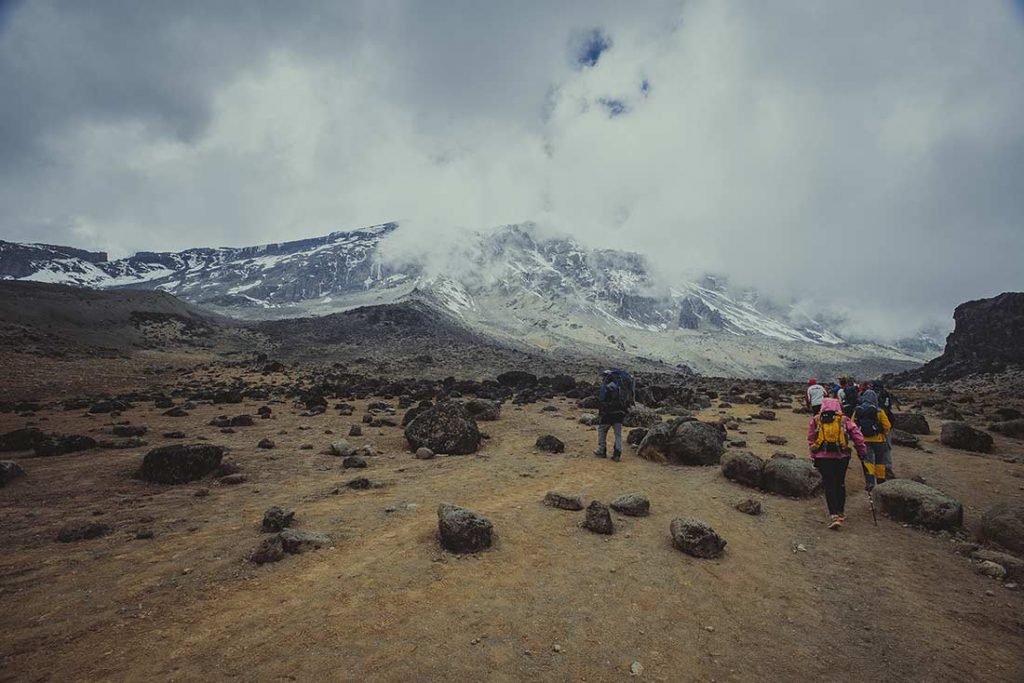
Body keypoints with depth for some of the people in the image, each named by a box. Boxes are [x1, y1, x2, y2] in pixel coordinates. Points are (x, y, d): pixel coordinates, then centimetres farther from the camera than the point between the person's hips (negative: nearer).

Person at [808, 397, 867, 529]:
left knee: (829, 485, 3)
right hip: (841, 457, 1)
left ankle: (834, 516, -7)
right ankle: (841, 513, 30)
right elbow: (858, 436, 3)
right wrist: (862, 451, 16)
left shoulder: (815, 420, 5)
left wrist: (813, 457, 13)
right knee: (840, 484, 18)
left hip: (823, 457, -1)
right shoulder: (845, 420, 4)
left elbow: (810, 440, 6)